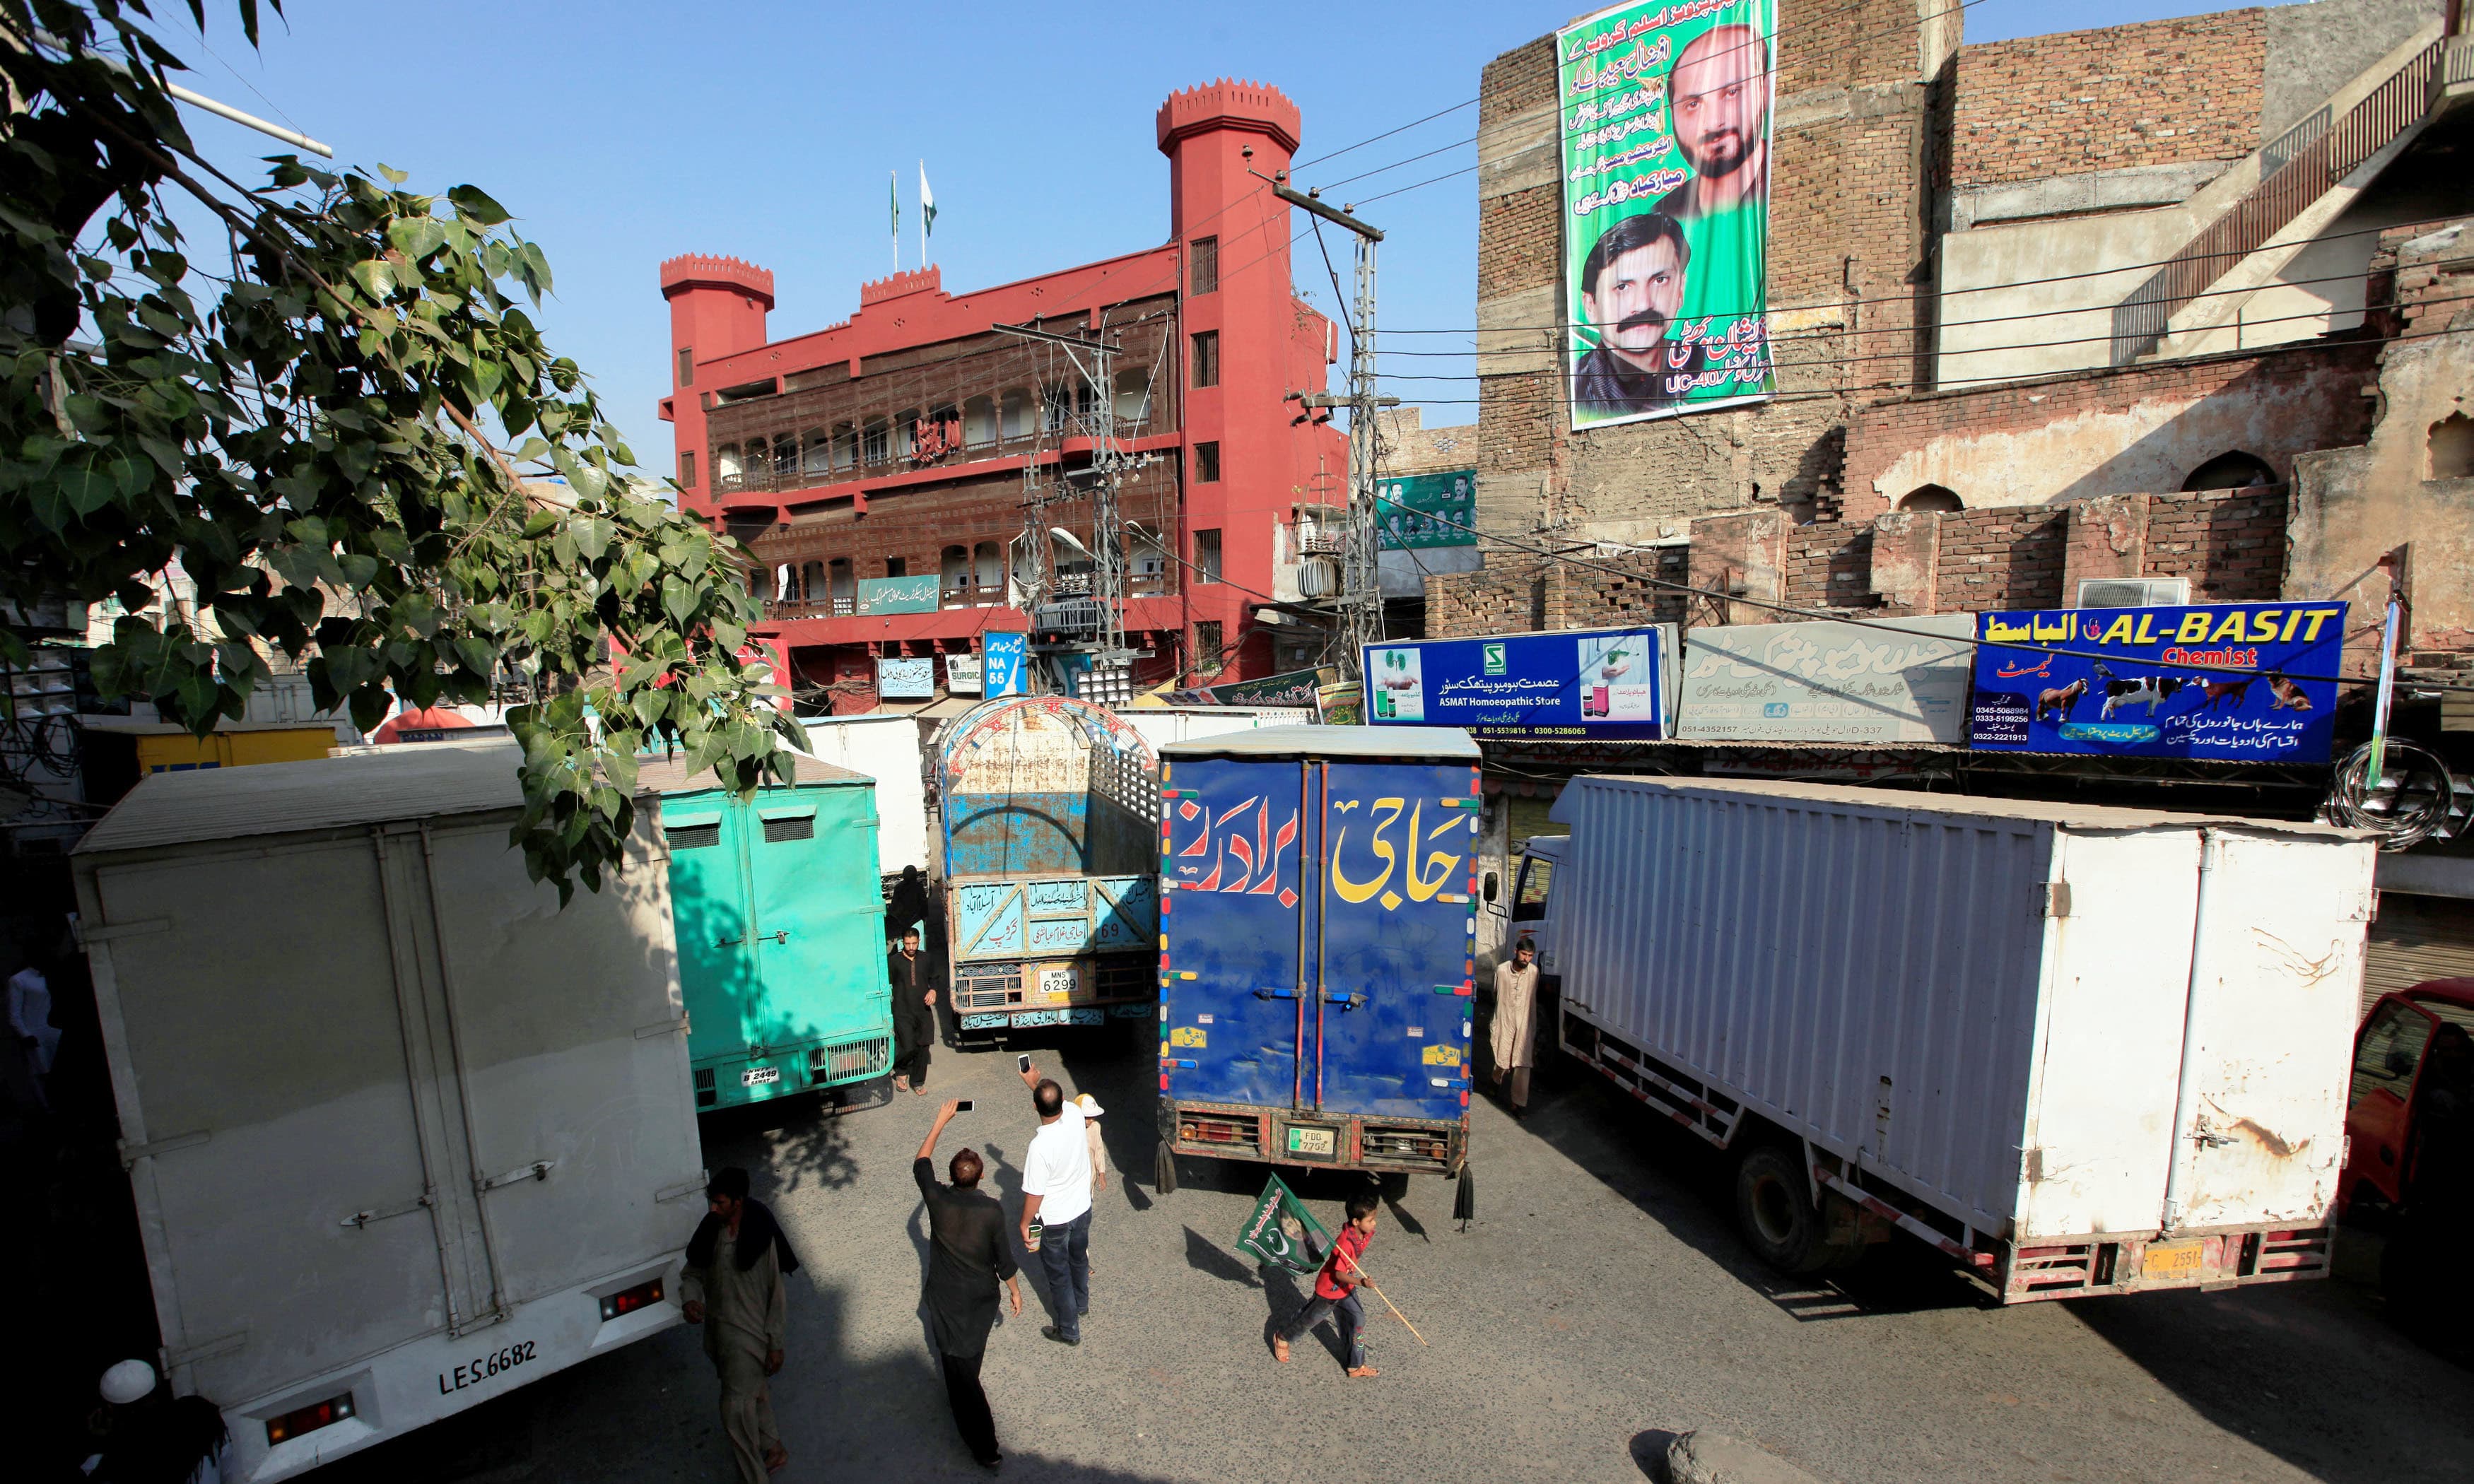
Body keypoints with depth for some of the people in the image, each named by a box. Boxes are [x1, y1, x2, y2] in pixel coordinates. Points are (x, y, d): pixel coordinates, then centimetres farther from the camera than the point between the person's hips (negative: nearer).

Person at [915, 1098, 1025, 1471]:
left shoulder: (938, 1199, -21)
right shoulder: (992, 1209, -22)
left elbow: (921, 1162, -3)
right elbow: (1004, 1259, -13)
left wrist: (940, 1121, 3)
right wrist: (1015, 1290, 5)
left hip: (946, 1301, 0)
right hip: (982, 1299, 1)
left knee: (960, 1370, 13)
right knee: (970, 1358, 28)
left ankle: (985, 1448, 19)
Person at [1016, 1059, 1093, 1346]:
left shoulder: (1039, 1147, -34)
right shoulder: (1075, 1114, -20)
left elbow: (1034, 1195, -23)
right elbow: (1059, 1102, 6)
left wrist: (1024, 1225, -6)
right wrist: (1035, 1082, 16)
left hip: (1054, 1221, -5)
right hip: (1082, 1209, 6)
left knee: (1058, 1274, 18)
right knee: (1079, 1259, 30)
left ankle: (1069, 1330, 36)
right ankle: (1081, 1303, 54)